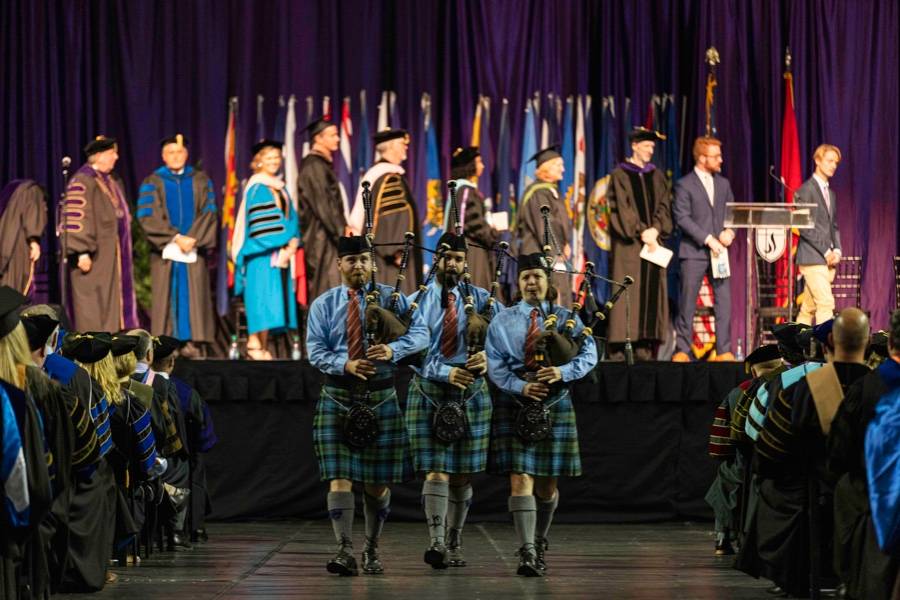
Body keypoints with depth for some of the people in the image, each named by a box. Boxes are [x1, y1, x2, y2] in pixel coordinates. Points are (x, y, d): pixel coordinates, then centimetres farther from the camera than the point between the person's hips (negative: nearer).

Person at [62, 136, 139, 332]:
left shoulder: (111, 182, 17)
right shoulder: (82, 181, -13)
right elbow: (75, 218, -19)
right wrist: (82, 251, -24)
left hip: (113, 257, 9)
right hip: (95, 258, -9)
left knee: (112, 305, 9)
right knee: (94, 306, -7)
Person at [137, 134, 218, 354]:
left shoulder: (201, 181, 12)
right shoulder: (152, 183, 7)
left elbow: (209, 213, 2)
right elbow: (148, 216, -5)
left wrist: (193, 238, -13)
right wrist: (175, 237, -15)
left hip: (194, 251, 1)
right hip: (165, 252, -1)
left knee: (194, 301, -3)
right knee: (167, 300, -4)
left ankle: (195, 349, -4)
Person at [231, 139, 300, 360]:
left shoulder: (281, 189, 19)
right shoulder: (256, 189, -6)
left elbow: (291, 217, 14)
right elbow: (261, 223, -13)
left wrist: (293, 241, -3)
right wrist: (284, 241, -14)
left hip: (281, 252, 7)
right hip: (263, 253, -7)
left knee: (274, 302, 3)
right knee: (263, 298, -12)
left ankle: (260, 345, 3)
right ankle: (257, 345, -12)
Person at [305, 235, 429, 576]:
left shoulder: (392, 298, 3)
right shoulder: (323, 305, 3)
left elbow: (421, 333, -6)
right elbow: (315, 352, -3)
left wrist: (393, 350, -24)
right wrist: (346, 365, -22)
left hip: (381, 398, 0)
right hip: (337, 398, 0)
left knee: (378, 481, 6)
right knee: (340, 477, -11)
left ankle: (372, 550, 21)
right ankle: (345, 551, -15)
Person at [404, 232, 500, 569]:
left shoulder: (480, 298, 7)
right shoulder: (417, 300, 1)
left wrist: (487, 357, -16)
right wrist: (445, 372, -20)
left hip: (471, 393, 2)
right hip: (428, 392, -2)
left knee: (462, 474, 7)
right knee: (436, 471, -12)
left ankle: (454, 544, 17)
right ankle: (437, 544, -19)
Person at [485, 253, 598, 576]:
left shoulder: (566, 318, 7)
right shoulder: (502, 321, 6)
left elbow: (589, 355, -2)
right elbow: (494, 365, -1)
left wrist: (563, 372, -19)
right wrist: (521, 386, -17)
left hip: (555, 405, 1)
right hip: (514, 405, -1)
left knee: (547, 483, 9)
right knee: (521, 480, -12)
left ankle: (540, 542, 29)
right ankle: (527, 553, -18)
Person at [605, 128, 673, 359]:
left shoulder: (656, 176, 15)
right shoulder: (620, 175, 2)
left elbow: (664, 207, 8)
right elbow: (621, 209, -7)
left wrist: (655, 229, -10)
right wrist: (641, 232, -15)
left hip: (652, 241, 5)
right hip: (627, 243, -5)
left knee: (651, 292, -1)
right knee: (627, 292, -9)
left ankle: (645, 346, -1)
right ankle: (620, 347, -10)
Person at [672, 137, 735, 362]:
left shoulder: (723, 184, 15)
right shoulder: (684, 185, -3)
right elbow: (682, 218, -10)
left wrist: (729, 231, -4)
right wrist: (707, 239, -16)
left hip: (718, 251, 5)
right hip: (693, 252, -5)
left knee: (724, 301, -2)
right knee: (687, 303, -1)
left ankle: (724, 350, 0)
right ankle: (682, 350, 5)